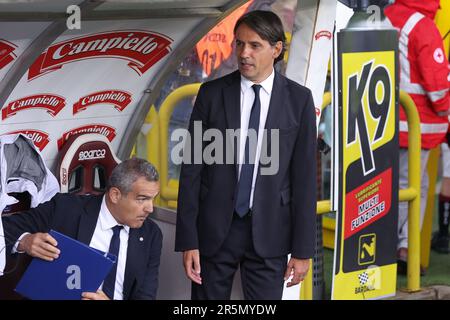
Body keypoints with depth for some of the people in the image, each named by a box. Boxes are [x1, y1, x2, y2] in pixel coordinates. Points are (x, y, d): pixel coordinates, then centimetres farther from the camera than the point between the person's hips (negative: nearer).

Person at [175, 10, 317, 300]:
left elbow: (305, 176, -1)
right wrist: (188, 240, -6)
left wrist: (303, 249, -3)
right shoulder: (212, 93, -1)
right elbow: (191, 169, -1)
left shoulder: (298, 99, -1)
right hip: (215, 228, 0)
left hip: (269, 231, 0)